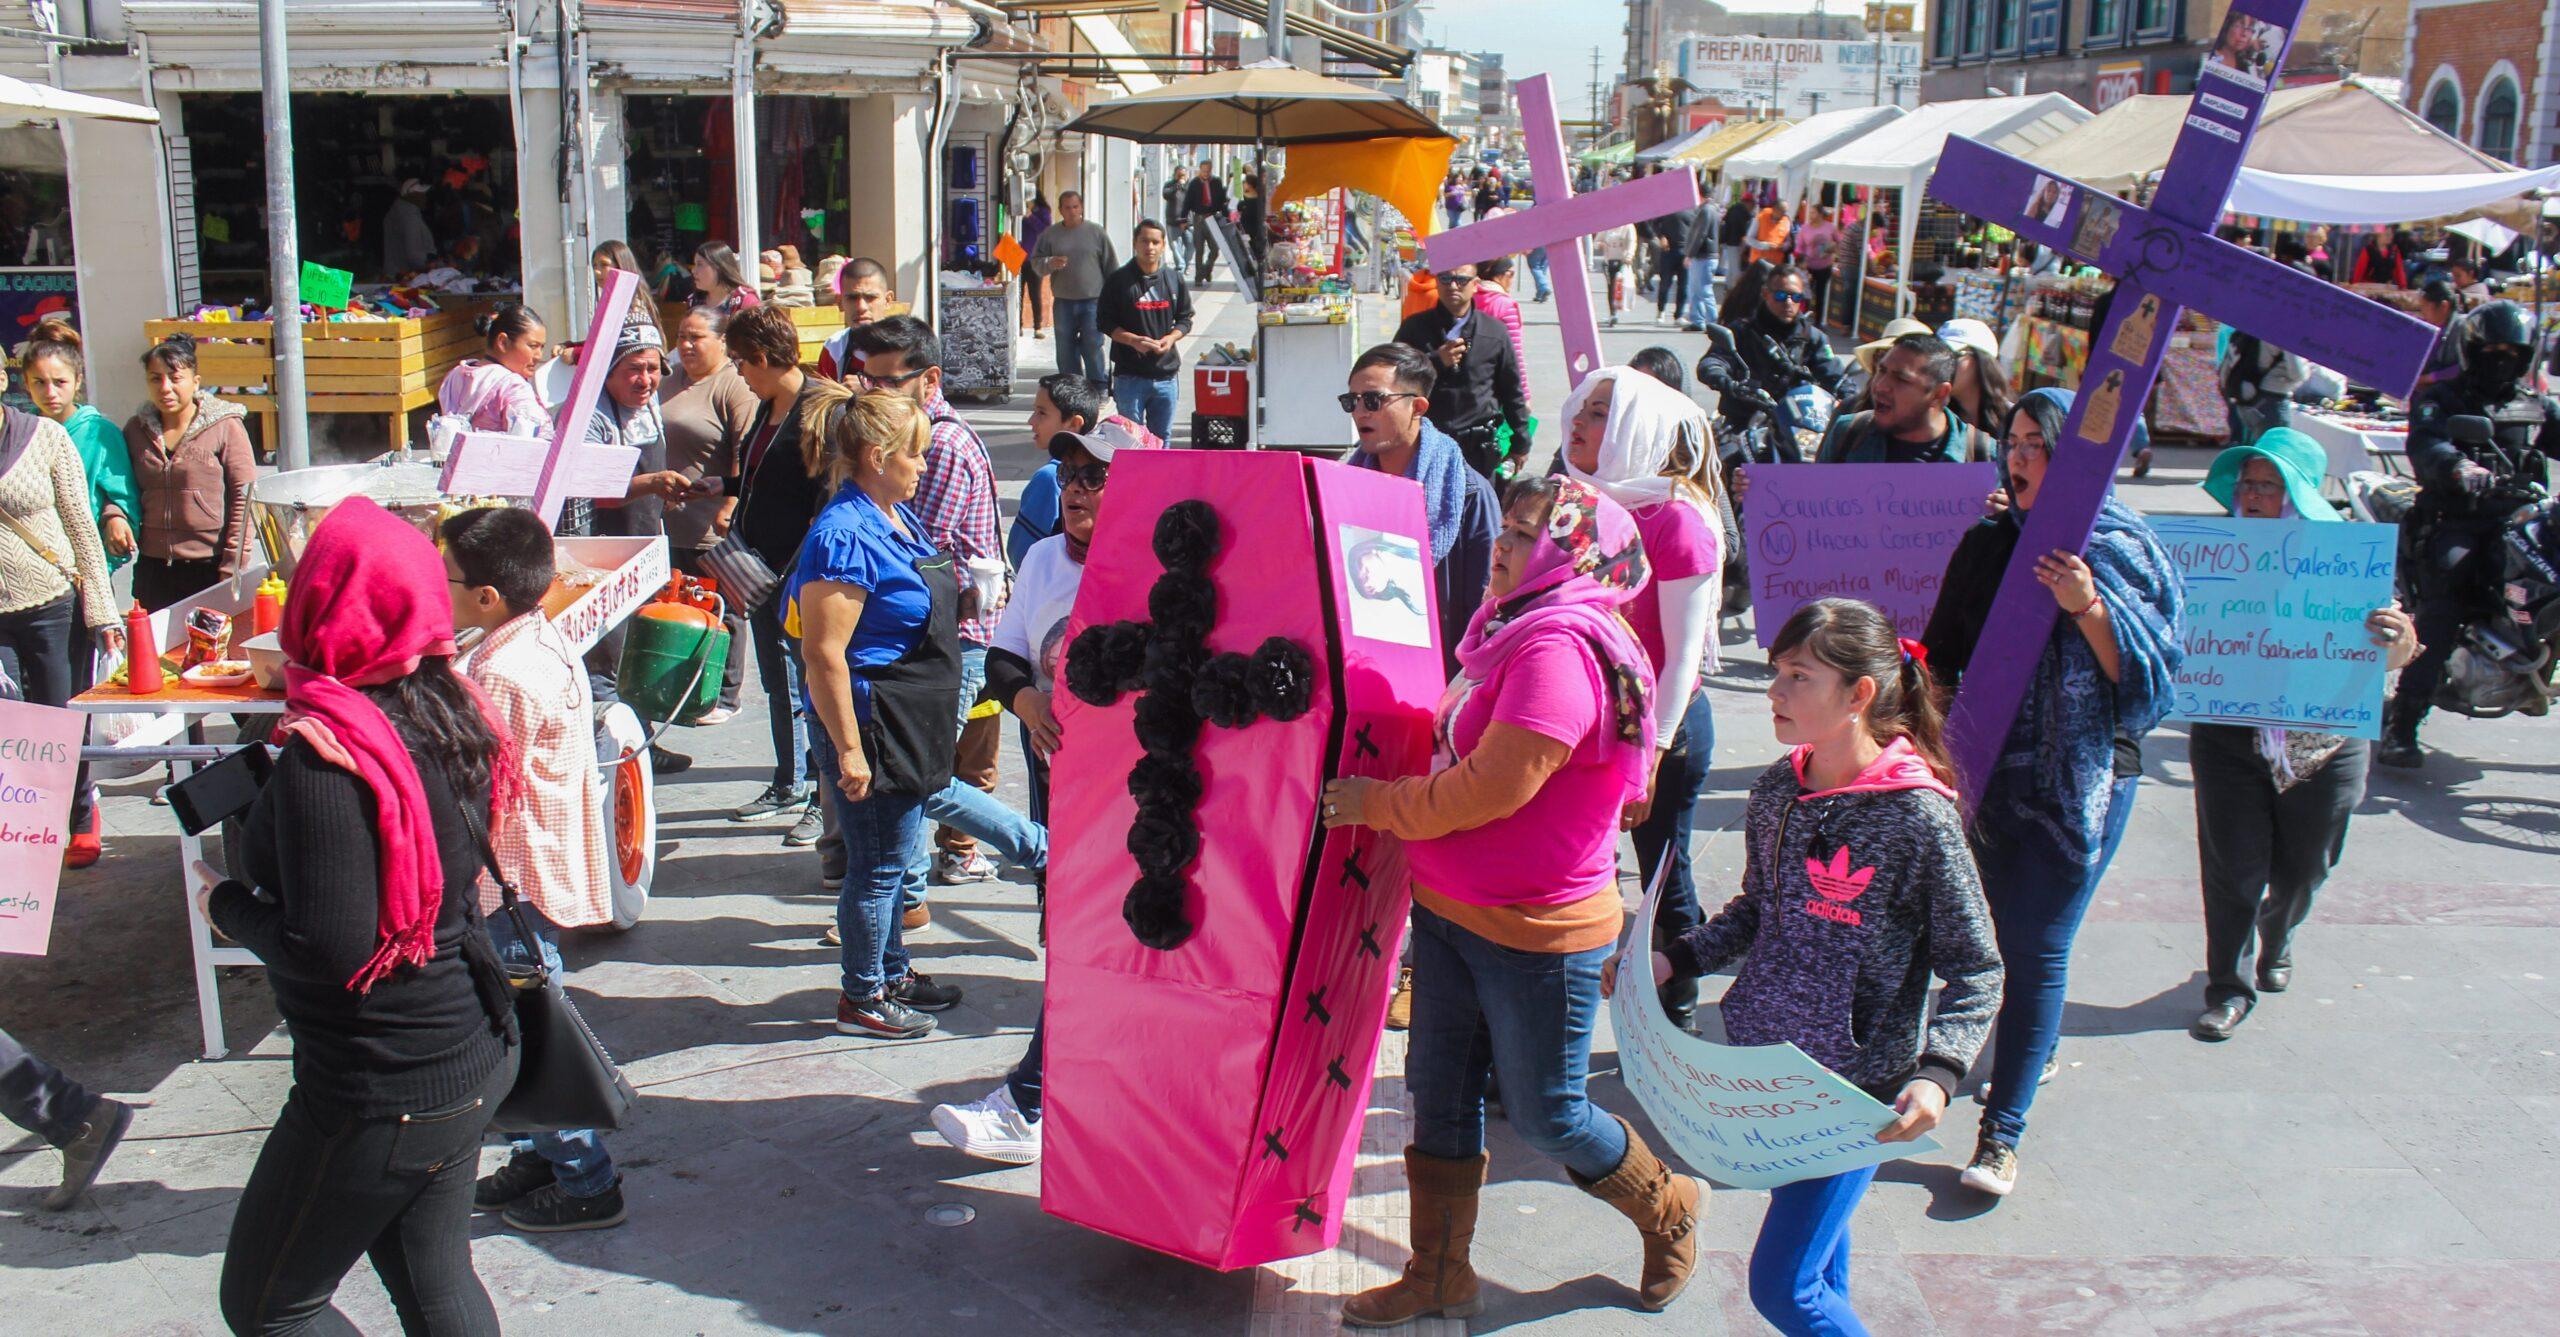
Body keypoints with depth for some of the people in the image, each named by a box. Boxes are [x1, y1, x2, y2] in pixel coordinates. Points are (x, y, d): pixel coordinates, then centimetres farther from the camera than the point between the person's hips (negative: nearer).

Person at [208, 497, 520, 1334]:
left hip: (381, 1093, -8)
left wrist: (227, 906, -8)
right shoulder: (445, 713, 0)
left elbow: (331, 954, -26)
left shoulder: (324, 758, -24)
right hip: (474, 1059, 8)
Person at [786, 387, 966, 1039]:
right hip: (872, 724, -9)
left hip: (911, 724, 9)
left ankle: (893, 972, 37)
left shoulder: (899, 516, 7)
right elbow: (823, 654, -25)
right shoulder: (844, 536, -23)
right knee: (877, 864, 3)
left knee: (896, 854, 21)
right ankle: (862, 998, 19)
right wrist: (848, 750, -23)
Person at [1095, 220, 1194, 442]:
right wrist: (1134, 340, -16)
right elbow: (1104, 322, -1)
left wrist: (1171, 338, -7)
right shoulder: (1119, 280, -2)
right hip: (1129, 375, -3)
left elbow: (1185, 318, 14)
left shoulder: (1174, 279, 8)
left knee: (1162, 437, 10)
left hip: (1166, 374, 3)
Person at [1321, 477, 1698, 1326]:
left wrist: (1376, 803, -15)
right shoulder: (1516, 634, 8)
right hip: (1451, 908, 9)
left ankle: (1667, 1210, 33)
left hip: (1537, 934, -9)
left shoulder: (1562, 651, -23)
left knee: (1546, 1115, 7)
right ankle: (1438, 1276, 28)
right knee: (1439, 1092, 14)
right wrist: (1382, 801, 11)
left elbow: (1492, 787, -26)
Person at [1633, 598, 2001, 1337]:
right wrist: (1674, 961, 2)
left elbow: (1978, 972, -12)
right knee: (1817, 1244, 21)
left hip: (1855, 1092, -6)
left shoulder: (1917, 817, -18)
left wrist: (1937, 1074, -25)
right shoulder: (1777, 790, 0)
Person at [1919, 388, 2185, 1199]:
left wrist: (2087, 607, -23)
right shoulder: (1989, 546, 5)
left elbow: (2148, 677, -11)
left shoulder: (2122, 553, -7)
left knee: (2036, 949, -3)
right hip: (1992, 772, 4)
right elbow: (1946, 657, 12)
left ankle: (2002, 1133, 4)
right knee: (1996, 936, 14)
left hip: (2082, 783, -4)